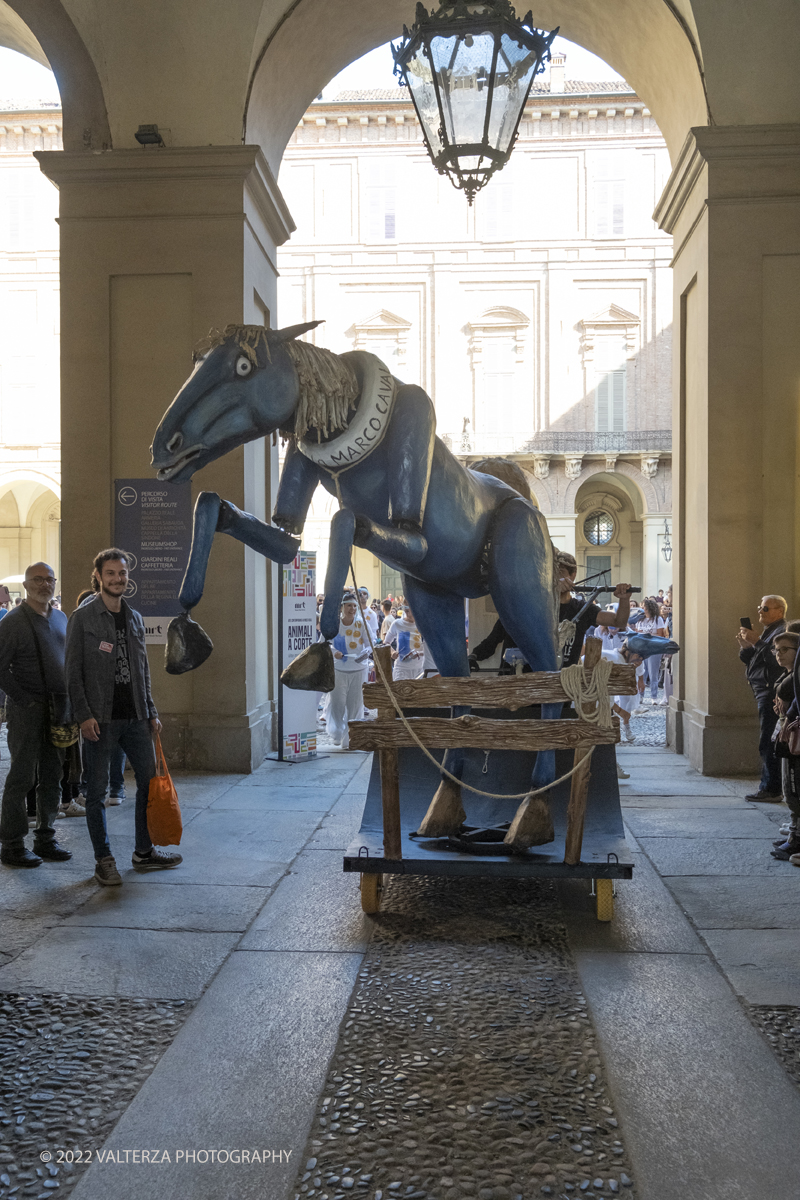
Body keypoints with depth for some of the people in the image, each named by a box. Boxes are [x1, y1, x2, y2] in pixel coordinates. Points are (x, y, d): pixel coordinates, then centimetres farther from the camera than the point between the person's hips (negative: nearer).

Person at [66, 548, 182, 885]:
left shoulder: (135, 618, 13)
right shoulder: (83, 618, -3)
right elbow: (73, 671, -6)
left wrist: (151, 712, 12)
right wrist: (84, 715, -14)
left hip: (135, 717, 5)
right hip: (100, 718, -5)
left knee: (150, 781, 9)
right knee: (97, 791, 2)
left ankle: (144, 851, 22)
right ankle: (103, 860, 13)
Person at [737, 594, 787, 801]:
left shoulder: (783, 631, -12)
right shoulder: (769, 631, 21)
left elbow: (777, 659, -27)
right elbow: (752, 660, 21)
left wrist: (757, 642, -23)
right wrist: (746, 647, 2)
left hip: (772, 692, -11)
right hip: (764, 693, 11)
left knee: (768, 743, -9)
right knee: (770, 743, 13)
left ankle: (770, 789, -6)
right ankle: (772, 787, 18)